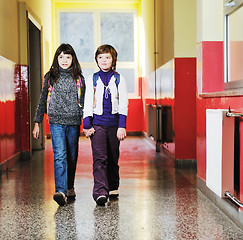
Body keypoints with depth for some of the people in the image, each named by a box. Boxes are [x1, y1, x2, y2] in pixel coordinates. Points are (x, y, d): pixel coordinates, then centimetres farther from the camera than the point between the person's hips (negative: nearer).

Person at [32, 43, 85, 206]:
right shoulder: (50, 77, 7)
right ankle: (61, 192, -22)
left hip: (74, 122, 2)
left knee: (72, 156, 10)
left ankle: (70, 187, 27)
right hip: (56, 122, -1)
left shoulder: (78, 78, 7)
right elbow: (43, 101, 11)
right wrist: (37, 122, 8)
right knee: (60, 155, -15)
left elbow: (84, 101, 9)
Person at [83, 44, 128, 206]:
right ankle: (100, 192, -18)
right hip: (97, 123, -1)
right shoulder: (92, 79, 7)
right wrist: (87, 125, -1)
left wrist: (122, 126, -7)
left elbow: (123, 104, 1)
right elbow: (87, 103, 6)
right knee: (99, 158, -12)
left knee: (113, 159, 9)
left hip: (114, 123, 1)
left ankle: (113, 188, 26)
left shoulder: (119, 79, 6)